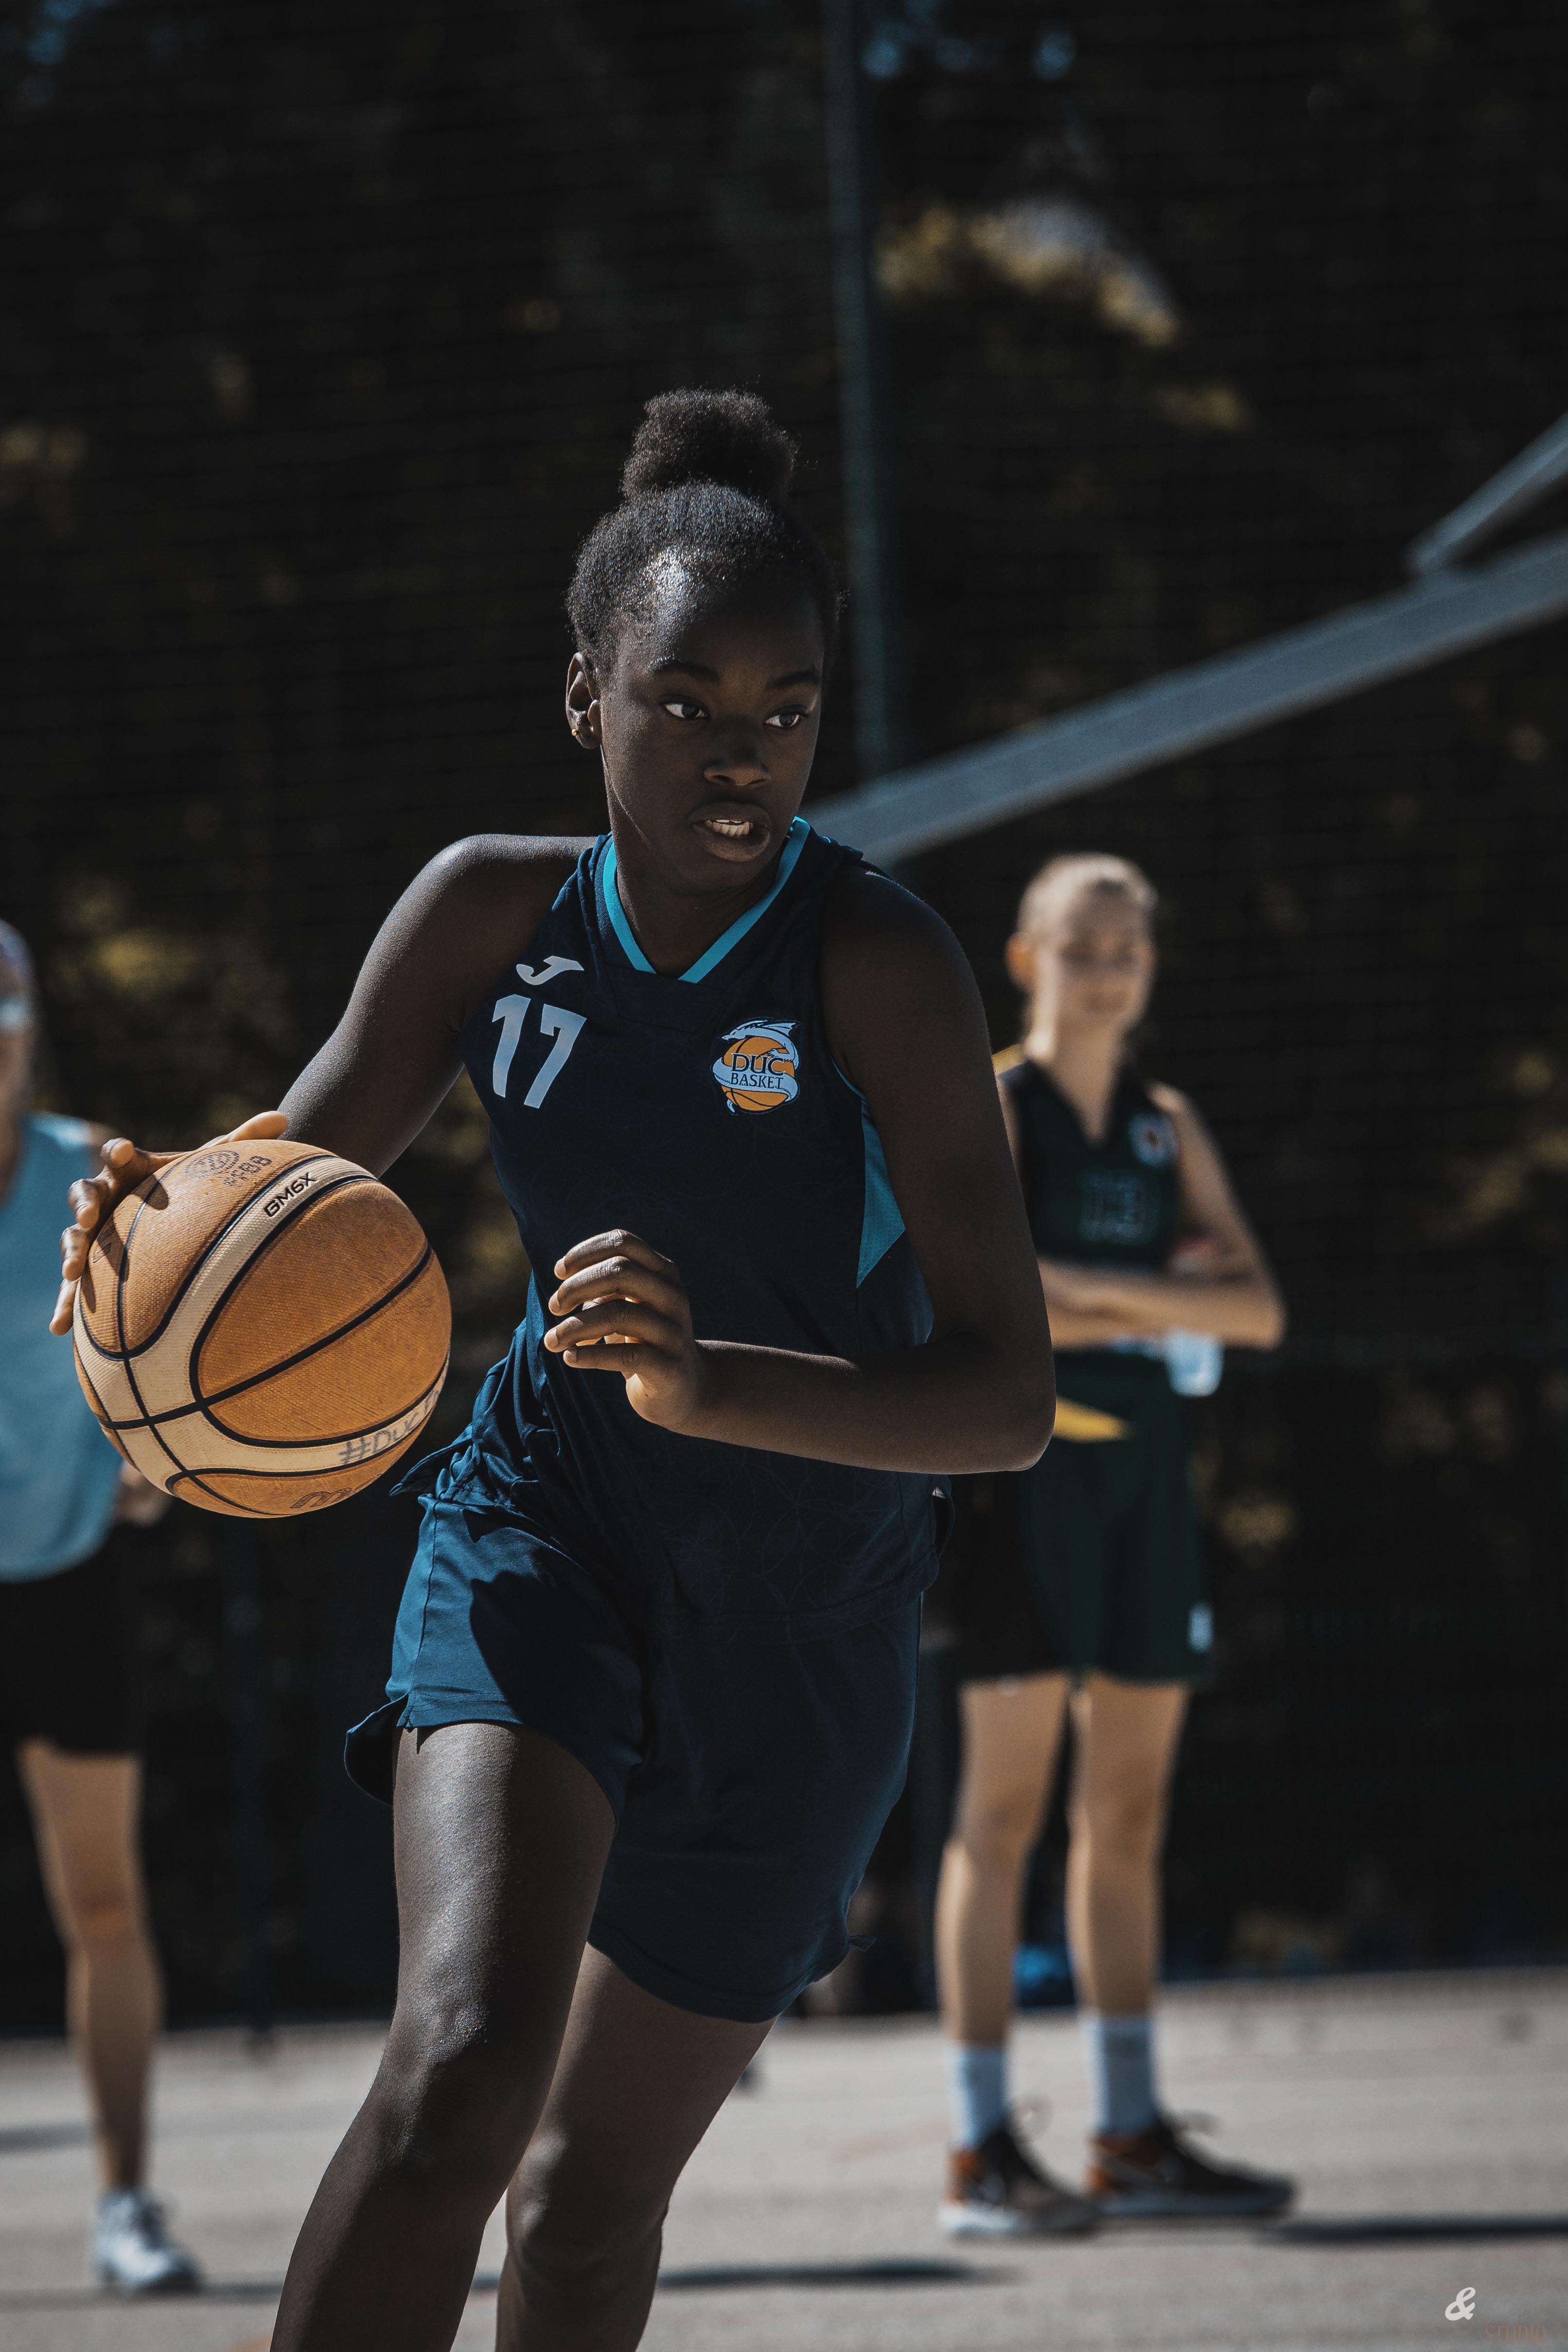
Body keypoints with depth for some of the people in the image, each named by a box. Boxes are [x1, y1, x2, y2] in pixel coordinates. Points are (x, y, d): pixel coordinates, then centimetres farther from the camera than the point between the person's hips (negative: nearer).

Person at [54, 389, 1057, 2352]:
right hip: (541, 1527, 1)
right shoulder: (491, 915, -9)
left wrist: (707, 1383, -43)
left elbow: (1008, 1401, -25)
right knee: (466, 2056, -27)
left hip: (800, 1618, -1)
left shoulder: (877, 960, -21)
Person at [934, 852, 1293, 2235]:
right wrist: (1168, 1305, -8)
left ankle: (1133, 2138, 13)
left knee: (1129, 1812, 8)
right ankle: (981, 2155, -8)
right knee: (1006, 1808, -8)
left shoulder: (1169, 1128, 15)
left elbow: (1261, 1311, 5)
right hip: (1026, 1463, -6)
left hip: (1147, 1472, 6)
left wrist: (1091, 1292, -9)